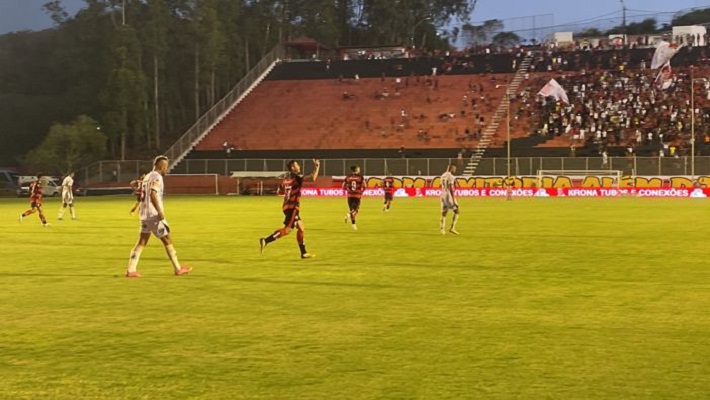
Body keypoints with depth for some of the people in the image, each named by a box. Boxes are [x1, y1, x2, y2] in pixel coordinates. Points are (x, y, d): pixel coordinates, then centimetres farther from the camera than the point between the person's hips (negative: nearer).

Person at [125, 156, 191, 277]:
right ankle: (178, 268, 7)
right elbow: (153, 194, -23)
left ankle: (131, 270, -1)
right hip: (154, 215, -9)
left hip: (144, 215, 9)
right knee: (167, 240, 1)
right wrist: (160, 212, -25)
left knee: (142, 242, 6)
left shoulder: (147, 176, 16)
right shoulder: (156, 177, -11)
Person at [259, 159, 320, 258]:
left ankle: (304, 253, 15)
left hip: (288, 206, 9)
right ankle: (265, 241, -17)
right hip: (292, 207, -9)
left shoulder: (286, 178, 13)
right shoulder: (296, 176, -11)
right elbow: (313, 178, -24)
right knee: (287, 229, -12)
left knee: (301, 228, 13)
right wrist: (317, 167, -13)